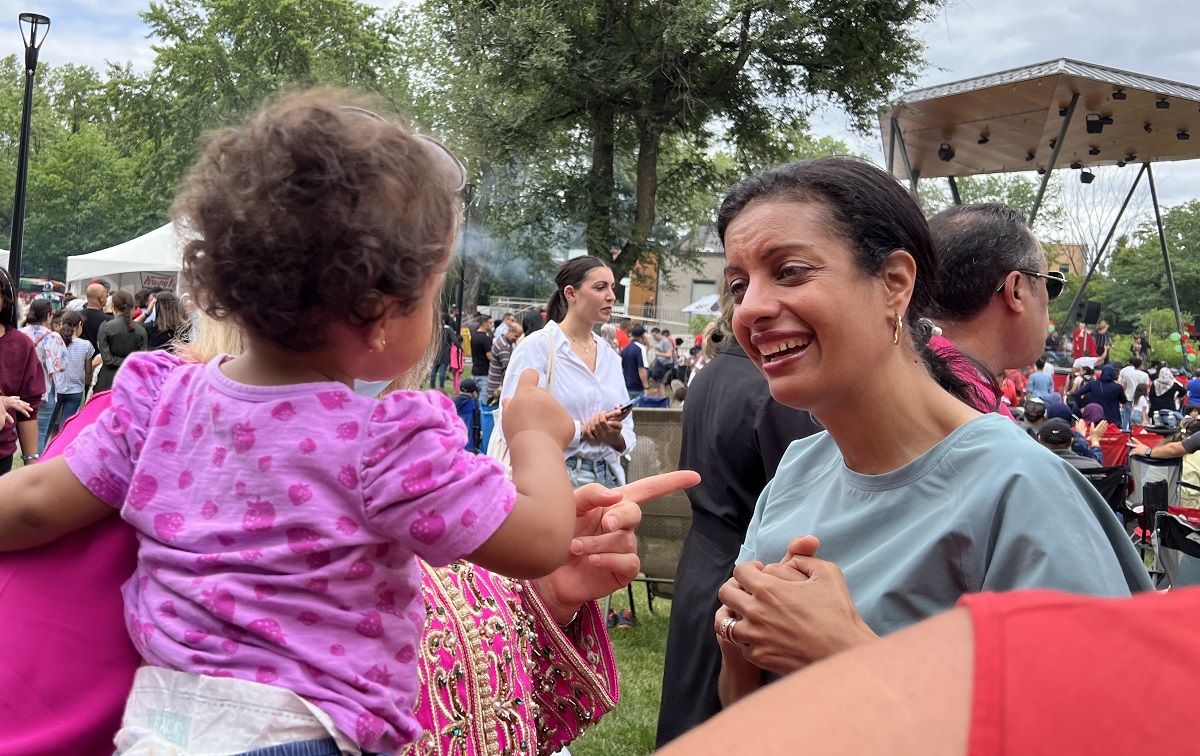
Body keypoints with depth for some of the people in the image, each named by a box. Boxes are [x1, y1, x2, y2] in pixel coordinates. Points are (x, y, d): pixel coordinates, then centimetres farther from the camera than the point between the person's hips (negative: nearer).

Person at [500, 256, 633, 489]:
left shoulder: (611, 357, 12)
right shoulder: (537, 346, -7)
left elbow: (627, 434, 13)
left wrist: (616, 437, -9)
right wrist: (583, 431, -17)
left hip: (607, 478, 6)